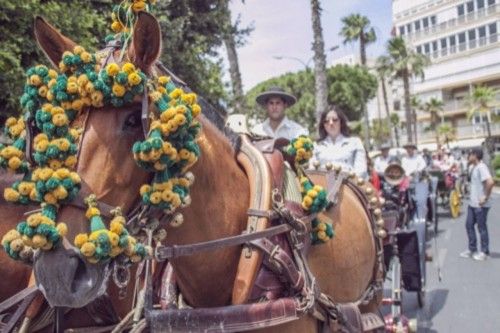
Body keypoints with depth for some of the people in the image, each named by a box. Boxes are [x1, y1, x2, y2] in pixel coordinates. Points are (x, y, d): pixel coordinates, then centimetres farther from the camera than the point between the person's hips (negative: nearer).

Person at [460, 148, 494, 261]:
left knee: (481, 227, 3)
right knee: (469, 225, 13)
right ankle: (472, 249, 24)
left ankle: (484, 252, 16)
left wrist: (486, 197, -24)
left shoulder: (481, 167, -19)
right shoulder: (474, 168, 11)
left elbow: (490, 182, -31)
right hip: (472, 203, 9)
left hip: (480, 205, -9)